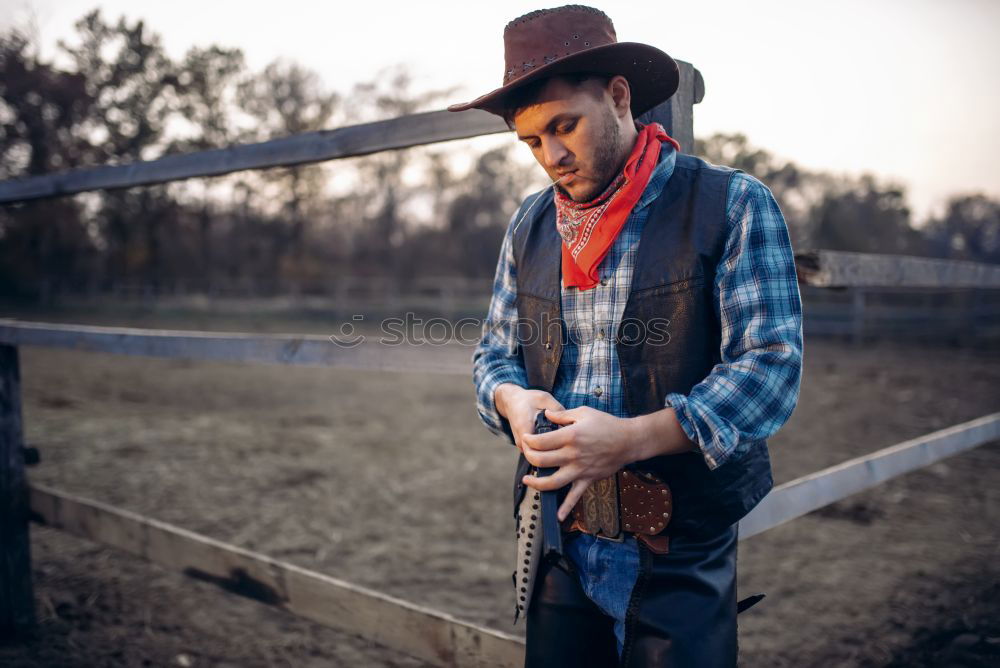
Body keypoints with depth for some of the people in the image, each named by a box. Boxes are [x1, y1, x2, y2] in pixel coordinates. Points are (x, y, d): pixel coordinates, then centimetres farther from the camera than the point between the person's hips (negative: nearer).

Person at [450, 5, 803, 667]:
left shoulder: (734, 206, -8)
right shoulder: (530, 223, 7)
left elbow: (771, 365, -14)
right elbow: (495, 352, 13)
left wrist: (634, 438, -27)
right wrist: (512, 399, -12)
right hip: (559, 546, 4)